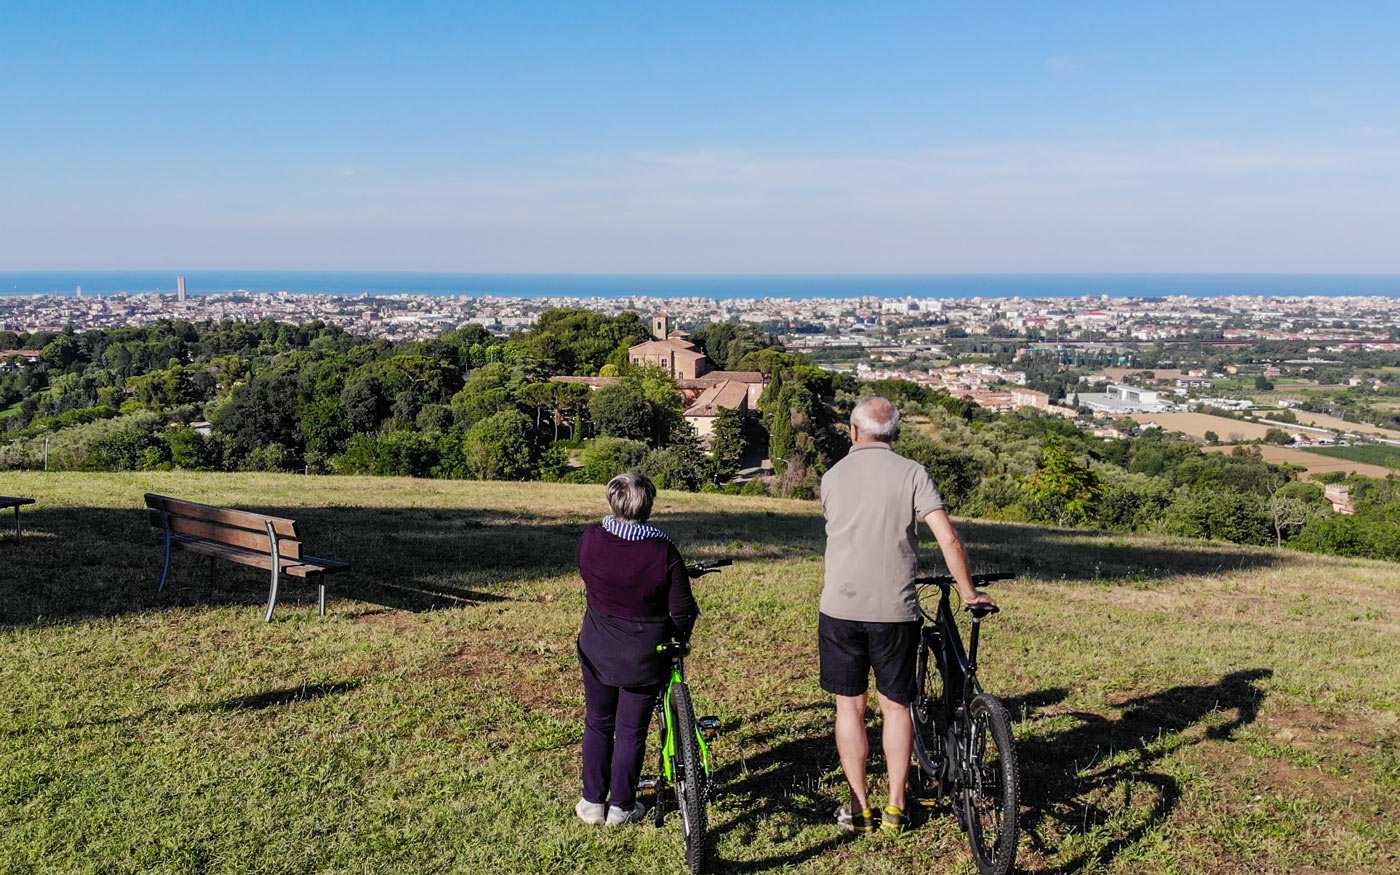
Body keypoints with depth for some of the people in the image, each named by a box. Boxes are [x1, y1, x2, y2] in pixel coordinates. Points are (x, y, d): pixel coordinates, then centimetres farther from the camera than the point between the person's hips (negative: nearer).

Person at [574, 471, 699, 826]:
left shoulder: (591, 538, -12)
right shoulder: (663, 551, -20)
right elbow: (682, 611, -13)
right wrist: (680, 636, 8)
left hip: (597, 649, 2)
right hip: (644, 656, -2)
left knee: (598, 724, 18)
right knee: (631, 730, 12)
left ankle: (592, 802, 25)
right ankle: (622, 806, 23)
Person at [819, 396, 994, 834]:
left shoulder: (832, 477, 3)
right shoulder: (912, 473, -4)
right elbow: (948, 539, -11)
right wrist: (969, 593, 0)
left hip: (841, 608, 1)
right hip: (895, 609, -1)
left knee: (849, 706, 9)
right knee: (896, 705, 12)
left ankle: (859, 807, 14)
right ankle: (895, 807, 16)